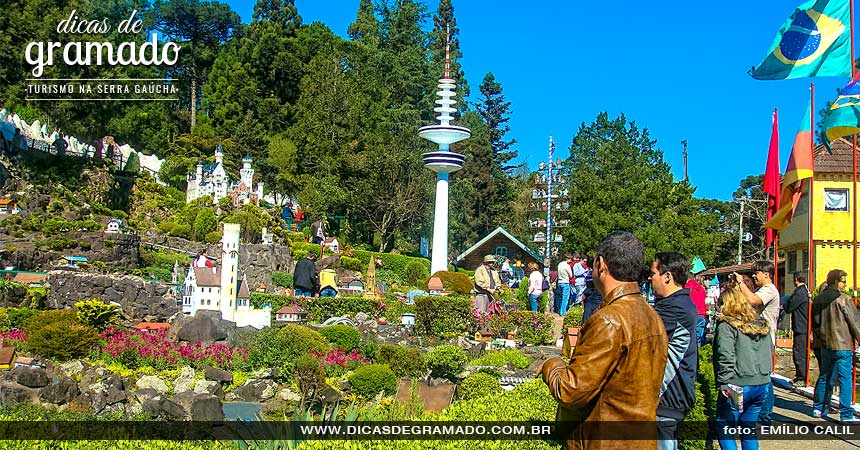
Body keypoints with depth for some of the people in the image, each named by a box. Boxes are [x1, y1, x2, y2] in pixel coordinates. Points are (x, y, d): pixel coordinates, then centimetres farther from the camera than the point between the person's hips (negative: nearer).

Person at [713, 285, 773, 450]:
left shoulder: (727, 325, -10)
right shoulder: (762, 324, 14)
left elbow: (726, 357, -18)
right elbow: (770, 351, 21)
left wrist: (724, 383, -17)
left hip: (737, 387, -7)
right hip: (763, 385, 7)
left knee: (724, 429, 4)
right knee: (749, 428, 17)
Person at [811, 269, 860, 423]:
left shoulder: (818, 299, 7)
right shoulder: (844, 299, -13)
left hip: (825, 345, 7)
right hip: (842, 346, -6)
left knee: (825, 377, 16)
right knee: (845, 380, -2)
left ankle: (818, 408, 22)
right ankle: (846, 414, -3)